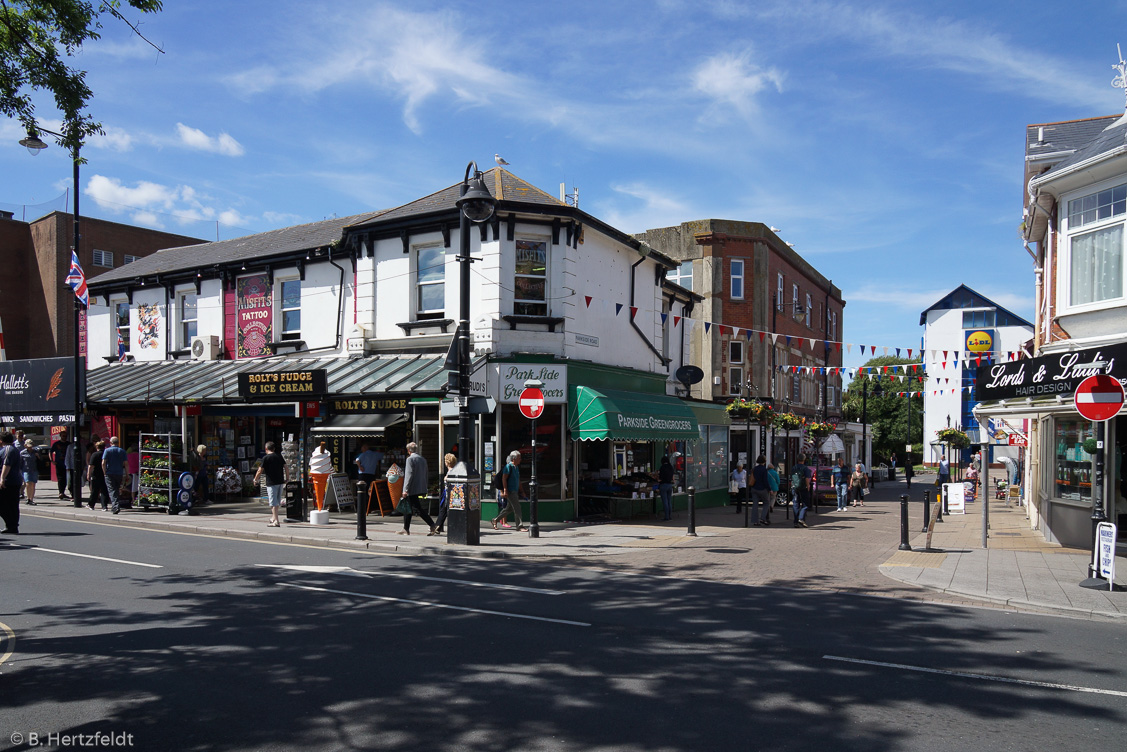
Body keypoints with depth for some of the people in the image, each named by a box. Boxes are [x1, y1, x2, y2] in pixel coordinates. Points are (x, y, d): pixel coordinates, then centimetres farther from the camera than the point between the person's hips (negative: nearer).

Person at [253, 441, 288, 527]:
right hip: (281, 482, 6)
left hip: (272, 483, -6)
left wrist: (255, 480, 9)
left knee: (273, 502, -4)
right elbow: (285, 467, 8)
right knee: (277, 501, 17)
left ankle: (276, 521, -7)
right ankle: (273, 518, 28)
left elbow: (260, 471, -6)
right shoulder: (279, 456, 8)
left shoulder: (266, 458, -7)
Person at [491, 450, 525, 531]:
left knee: (509, 508, 14)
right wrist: (505, 490, -21)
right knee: (517, 508, -10)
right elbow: (503, 478, -16)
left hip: (515, 491, 9)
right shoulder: (508, 466, -11)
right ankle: (519, 526, -6)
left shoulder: (516, 467, 16)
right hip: (510, 491, -9)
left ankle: (496, 520, 26)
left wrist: (521, 491, 22)